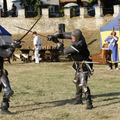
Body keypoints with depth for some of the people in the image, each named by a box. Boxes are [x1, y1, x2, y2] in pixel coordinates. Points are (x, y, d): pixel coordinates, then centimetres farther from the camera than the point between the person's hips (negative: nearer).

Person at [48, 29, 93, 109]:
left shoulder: (79, 45, -31)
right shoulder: (78, 39, -5)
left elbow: (65, 52, -24)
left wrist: (58, 43, -15)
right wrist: (55, 37, -4)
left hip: (83, 66, -11)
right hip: (78, 66, 11)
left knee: (83, 84, -17)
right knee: (77, 82, 22)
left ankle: (89, 103, -17)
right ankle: (79, 99, 38)